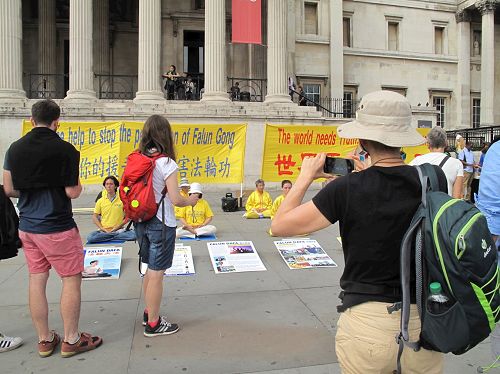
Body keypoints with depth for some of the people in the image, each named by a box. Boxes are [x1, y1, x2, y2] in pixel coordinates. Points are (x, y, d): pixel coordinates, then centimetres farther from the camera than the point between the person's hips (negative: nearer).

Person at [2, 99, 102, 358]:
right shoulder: (65, 150, -13)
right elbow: (72, 192, -14)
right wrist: (79, 186, 7)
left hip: (27, 226, 7)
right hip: (57, 227, -6)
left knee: (36, 281, 12)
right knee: (71, 280, 5)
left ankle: (44, 340, 24)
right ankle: (71, 340, 14)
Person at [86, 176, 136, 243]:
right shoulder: (100, 201, 9)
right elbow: (94, 217, 9)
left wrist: (116, 228, -8)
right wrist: (103, 229, -6)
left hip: (119, 230, -2)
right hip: (104, 231, 2)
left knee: (133, 234, -31)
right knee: (90, 238, -29)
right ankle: (115, 235, -19)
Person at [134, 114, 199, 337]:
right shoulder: (166, 163, -17)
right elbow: (175, 199, -18)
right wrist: (190, 201, 0)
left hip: (141, 221, 7)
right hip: (161, 224, -7)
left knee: (150, 270, 22)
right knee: (157, 273, 4)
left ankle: (149, 313, 37)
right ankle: (153, 324, 17)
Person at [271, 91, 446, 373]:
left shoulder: (347, 189, -18)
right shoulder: (435, 180, -7)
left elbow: (280, 225, -11)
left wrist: (306, 177, 0)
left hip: (368, 322, -3)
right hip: (425, 321, 3)